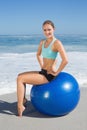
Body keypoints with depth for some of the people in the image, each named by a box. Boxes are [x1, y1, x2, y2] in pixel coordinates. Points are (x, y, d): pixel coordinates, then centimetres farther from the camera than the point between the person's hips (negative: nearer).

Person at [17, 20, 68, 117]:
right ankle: (23, 99, 24)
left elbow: (65, 60, -27)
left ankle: (20, 107, -4)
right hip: (43, 72, 9)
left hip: (49, 75, -9)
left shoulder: (57, 43, -18)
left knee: (20, 79, -13)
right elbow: (38, 54, 26)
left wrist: (56, 73, -18)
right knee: (20, 75, 16)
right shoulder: (42, 42, 7)